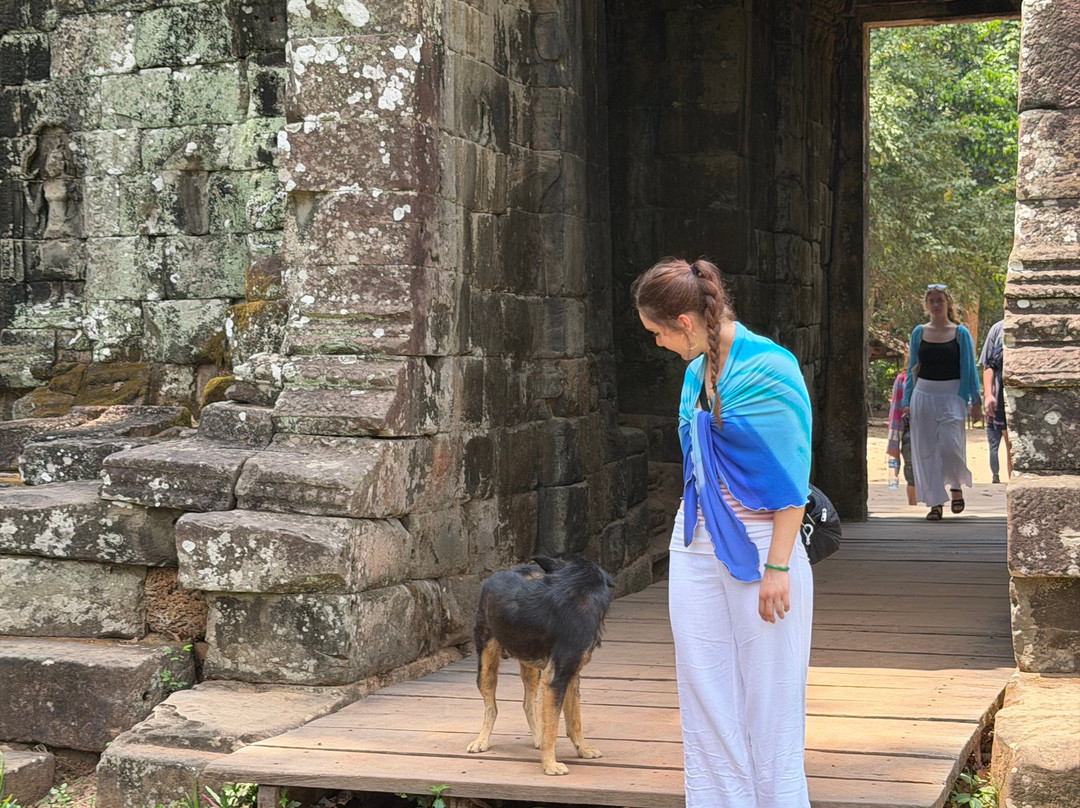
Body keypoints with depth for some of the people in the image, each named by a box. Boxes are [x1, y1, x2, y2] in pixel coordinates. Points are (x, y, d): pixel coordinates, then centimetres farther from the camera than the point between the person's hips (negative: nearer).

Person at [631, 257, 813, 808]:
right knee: (704, 694, 9)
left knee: (767, 695, 2)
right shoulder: (696, 370, 8)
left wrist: (778, 565, -16)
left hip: (756, 544, -7)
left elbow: (790, 478, -14)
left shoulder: (768, 369, -14)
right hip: (696, 546, 7)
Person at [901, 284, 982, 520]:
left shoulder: (960, 333, 1)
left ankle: (956, 487, 16)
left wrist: (975, 401, -1)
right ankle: (935, 503, 7)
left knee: (950, 445, -13)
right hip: (924, 395, 3)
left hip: (952, 396, -3)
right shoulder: (919, 332, 8)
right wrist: (907, 401, 8)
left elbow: (969, 369, 2)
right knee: (926, 450, 0)